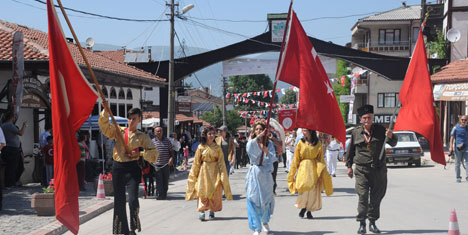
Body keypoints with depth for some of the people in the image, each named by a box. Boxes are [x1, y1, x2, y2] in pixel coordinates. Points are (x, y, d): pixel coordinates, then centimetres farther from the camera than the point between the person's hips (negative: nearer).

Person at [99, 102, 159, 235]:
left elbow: (154, 153, 2)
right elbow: (104, 125, 1)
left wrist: (139, 153, -11)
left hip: (132, 168, -3)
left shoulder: (142, 136, 6)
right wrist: (105, 110, -11)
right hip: (118, 167, 3)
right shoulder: (119, 131, 12)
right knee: (119, 201, 8)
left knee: (133, 200, -16)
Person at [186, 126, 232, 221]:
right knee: (203, 191, -11)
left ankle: (212, 211, 18)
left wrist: (222, 175, -4)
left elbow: (221, 162, 3)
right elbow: (196, 162, 5)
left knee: (215, 192, 2)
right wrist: (194, 174, 4)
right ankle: (201, 211, -16)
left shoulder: (217, 147, 3)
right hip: (204, 171, -1)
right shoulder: (201, 147, 0)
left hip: (215, 172, 1)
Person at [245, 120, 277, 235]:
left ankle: (265, 221, 36)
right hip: (254, 173, -1)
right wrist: (258, 137, -32)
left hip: (265, 173, 1)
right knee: (253, 200, -7)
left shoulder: (269, 143, 6)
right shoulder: (251, 142, 3)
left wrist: (266, 151, -21)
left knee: (266, 199, 8)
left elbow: (273, 158, -3)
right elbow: (248, 148, -21)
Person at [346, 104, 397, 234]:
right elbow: (350, 150, 13)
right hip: (362, 170, -1)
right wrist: (349, 166, 12)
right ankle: (362, 223, -1)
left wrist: (391, 136, -16)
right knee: (363, 196, -9)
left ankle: (372, 222, 20)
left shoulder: (380, 130, 5)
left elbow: (393, 143, 7)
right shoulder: (356, 132, 4)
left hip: (379, 169, 2)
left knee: (376, 197, 7)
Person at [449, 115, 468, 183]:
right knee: (457, 163, 6)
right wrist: (451, 147, -9)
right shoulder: (456, 128, 1)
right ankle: (458, 177, 16)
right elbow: (452, 137, 1)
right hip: (458, 148, -2)